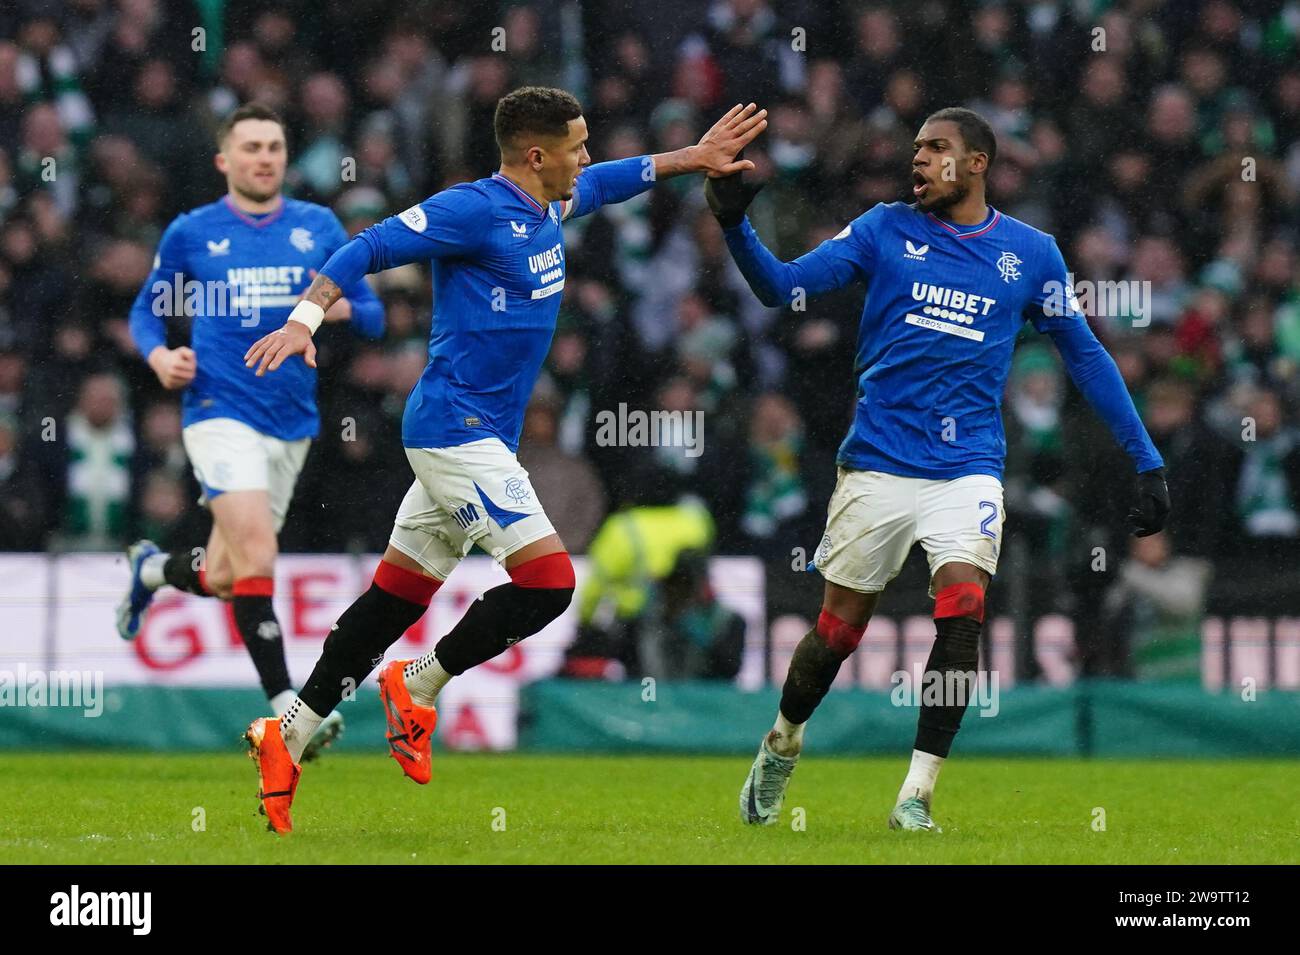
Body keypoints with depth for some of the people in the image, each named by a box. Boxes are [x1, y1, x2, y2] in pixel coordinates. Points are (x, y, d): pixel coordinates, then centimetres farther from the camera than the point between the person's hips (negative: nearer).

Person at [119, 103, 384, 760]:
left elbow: (372, 317, 10)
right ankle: (286, 709, -19)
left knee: (223, 579, 12)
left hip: (292, 423, 4)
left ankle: (152, 569, 45)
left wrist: (341, 308, -13)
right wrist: (159, 356, -8)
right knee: (256, 559, -22)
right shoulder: (191, 233, 2)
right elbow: (147, 310, 13)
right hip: (222, 413, -4)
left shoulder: (319, 228, 8)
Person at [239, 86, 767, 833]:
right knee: (549, 578, -15)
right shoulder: (472, 211, -14)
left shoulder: (545, 210, 13)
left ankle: (288, 736, 14)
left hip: (477, 439, 9)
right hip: (457, 429, -9)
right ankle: (420, 687, -1)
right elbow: (368, 251, -16)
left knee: (397, 596, 10)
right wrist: (305, 320, -26)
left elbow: (606, 183, 34)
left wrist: (692, 159, 31)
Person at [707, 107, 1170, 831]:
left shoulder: (1031, 254, 4)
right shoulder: (886, 229, 3)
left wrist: (1148, 463, 9)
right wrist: (735, 225, -20)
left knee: (962, 607, -22)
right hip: (877, 464, 0)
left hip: (967, 467, 0)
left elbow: (1085, 355, 11)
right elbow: (783, 287, -1)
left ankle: (917, 795, -15)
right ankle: (783, 745, 35)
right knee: (839, 629, 5)